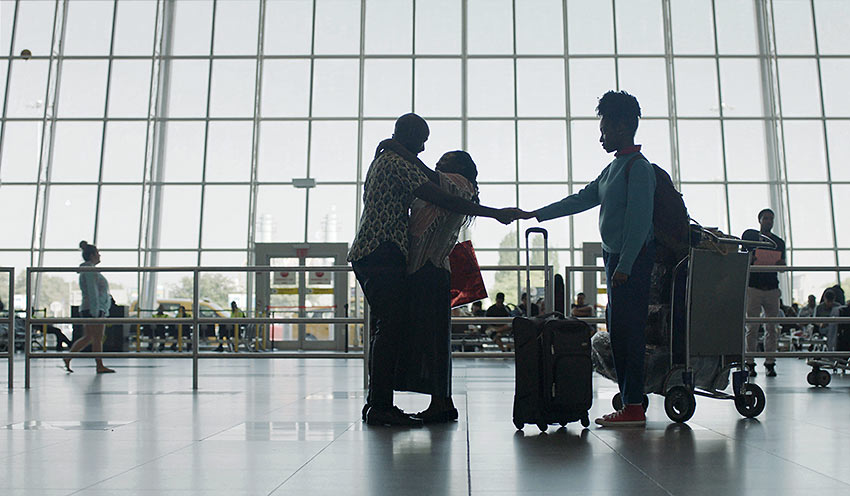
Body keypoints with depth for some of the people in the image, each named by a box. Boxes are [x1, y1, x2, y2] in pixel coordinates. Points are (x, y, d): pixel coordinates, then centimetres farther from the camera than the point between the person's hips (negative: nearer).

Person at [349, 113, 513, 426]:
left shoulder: (383, 160, 24)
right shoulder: (397, 163, -8)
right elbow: (443, 200, -16)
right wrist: (495, 213, -14)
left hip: (367, 255, 11)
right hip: (382, 254, -11)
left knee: (385, 328, 10)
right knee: (391, 327, -12)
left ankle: (377, 404, 12)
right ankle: (380, 407, -11)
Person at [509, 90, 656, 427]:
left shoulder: (639, 167, -10)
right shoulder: (613, 168, 19)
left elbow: (639, 221, -17)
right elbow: (582, 199, 21)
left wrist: (624, 266, -21)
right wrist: (534, 214, 18)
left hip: (632, 260, -10)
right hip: (616, 259, 10)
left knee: (628, 331, -8)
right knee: (618, 332, 9)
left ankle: (634, 407, -3)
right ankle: (629, 402, 15)